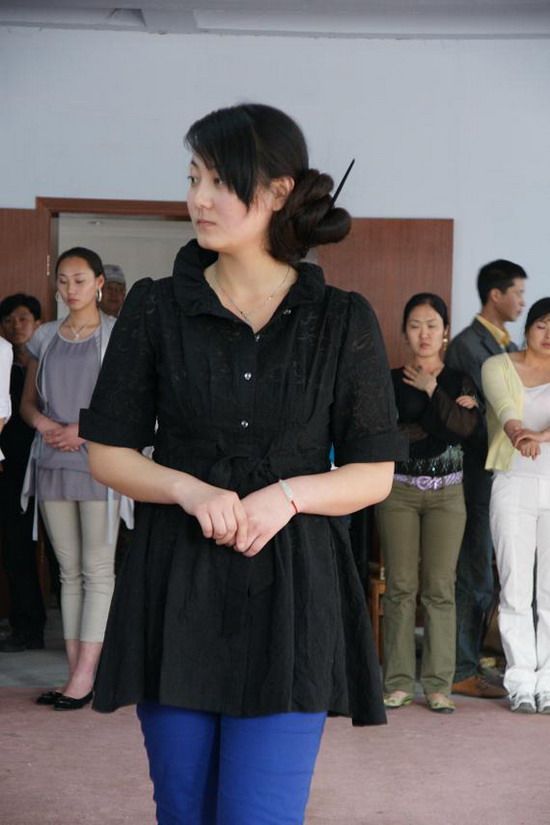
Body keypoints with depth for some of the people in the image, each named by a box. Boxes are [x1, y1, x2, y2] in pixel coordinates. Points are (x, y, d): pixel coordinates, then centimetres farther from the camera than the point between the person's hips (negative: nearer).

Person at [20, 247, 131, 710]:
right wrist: (44, 423, -4)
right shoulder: (46, 338, 13)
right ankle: (75, 675, 8)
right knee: (70, 571, 6)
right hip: (52, 462, 5)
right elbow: (28, 400, 17)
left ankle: (84, 677, -7)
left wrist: (83, 430, -14)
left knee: (97, 571, -6)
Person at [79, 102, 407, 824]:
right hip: (175, 589, 2)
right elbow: (108, 453, 5)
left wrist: (287, 493, -15)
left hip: (289, 593, -1)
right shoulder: (156, 310, 3)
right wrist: (192, 489, -14)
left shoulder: (343, 322, 1)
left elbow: (374, 473, 4)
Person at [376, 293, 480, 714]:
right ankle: (398, 682, 3)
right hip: (399, 490, 0)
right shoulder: (392, 381, 4)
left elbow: (467, 427, -11)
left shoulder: (459, 381, 7)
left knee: (440, 588, -3)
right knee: (401, 586, -2)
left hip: (446, 493, 1)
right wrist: (442, 418, -11)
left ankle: (439, 684, 1)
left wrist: (432, 391, -8)